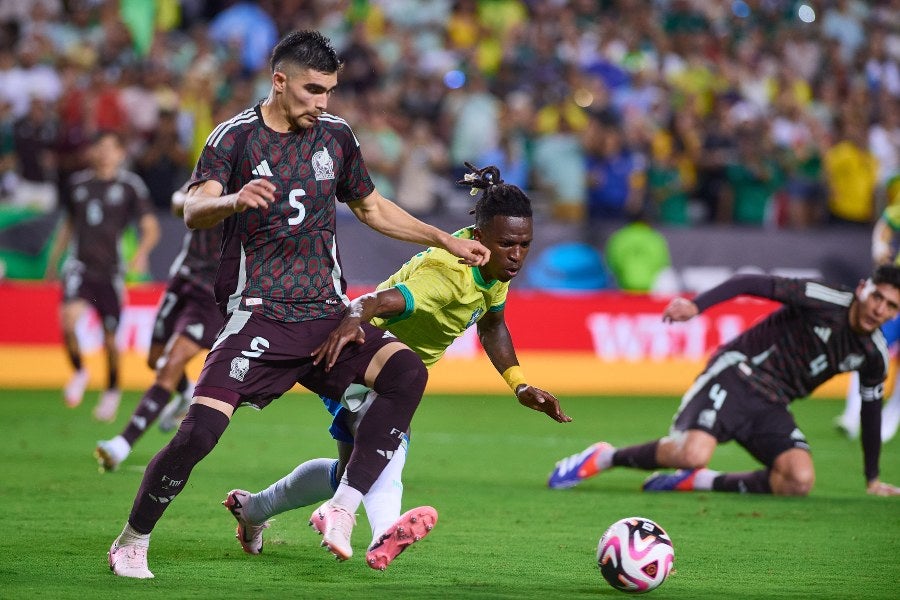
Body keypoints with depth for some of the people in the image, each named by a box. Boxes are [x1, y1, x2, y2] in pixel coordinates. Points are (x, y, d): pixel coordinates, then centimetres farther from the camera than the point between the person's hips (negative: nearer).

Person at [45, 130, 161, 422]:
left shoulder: (130, 185, 0)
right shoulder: (77, 183, 10)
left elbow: (151, 228, -1)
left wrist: (142, 252, -20)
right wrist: (53, 260, 24)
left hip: (110, 269, -1)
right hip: (79, 266, 1)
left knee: (110, 338, 3)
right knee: (69, 319, -24)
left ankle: (112, 390, 27)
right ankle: (79, 372, 1)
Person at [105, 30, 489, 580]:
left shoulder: (336, 134, 11)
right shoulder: (236, 137, -3)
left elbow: (372, 208, 26)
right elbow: (194, 212, -18)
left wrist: (446, 241, 21)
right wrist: (233, 200, -41)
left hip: (326, 313, 4)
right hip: (258, 314, -4)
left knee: (408, 371, -22)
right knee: (199, 431, -20)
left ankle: (343, 509, -20)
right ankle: (132, 542, 3)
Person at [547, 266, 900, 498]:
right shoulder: (822, 301, -13)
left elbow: (871, 409, 19)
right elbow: (752, 284, -15)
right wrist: (696, 306, -28)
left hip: (771, 407, 6)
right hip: (736, 376, -6)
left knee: (800, 480, -21)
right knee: (694, 453, -31)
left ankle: (699, 481, -1)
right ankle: (603, 458, -4)